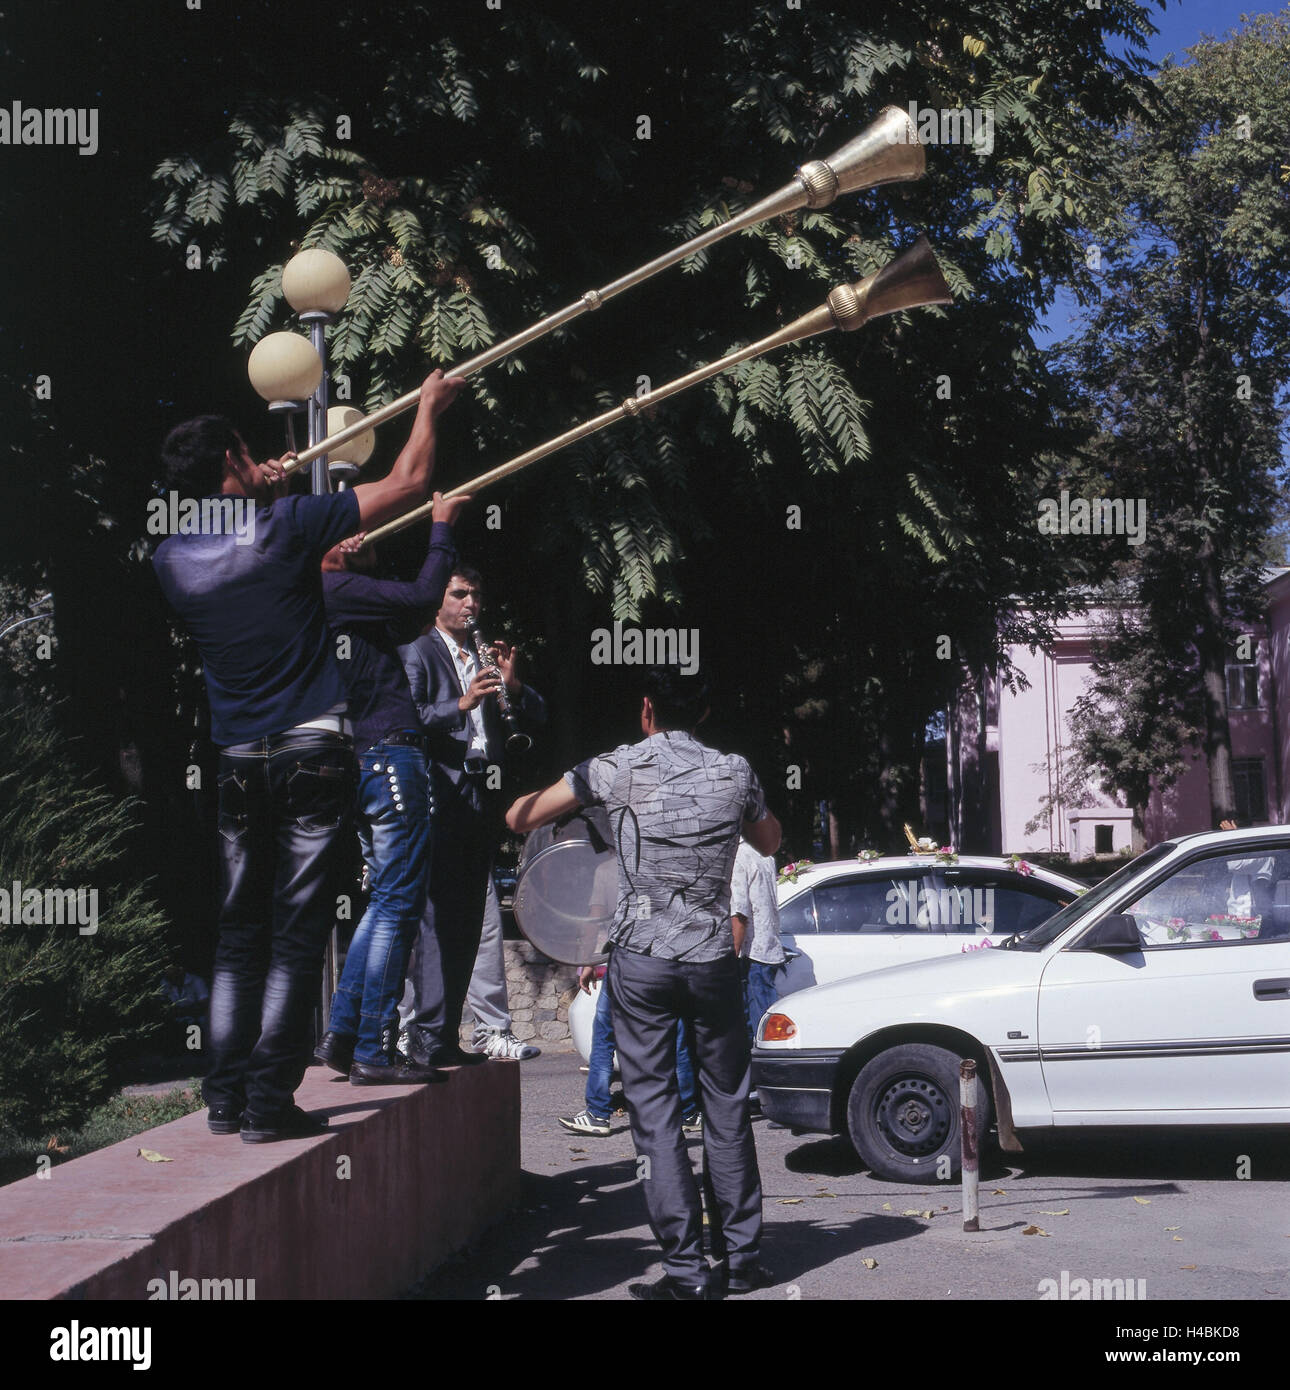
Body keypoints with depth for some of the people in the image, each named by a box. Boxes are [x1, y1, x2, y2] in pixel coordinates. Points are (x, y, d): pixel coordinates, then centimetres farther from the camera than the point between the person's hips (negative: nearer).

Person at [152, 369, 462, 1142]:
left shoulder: (172, 561, 3)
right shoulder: (288, 527, -9)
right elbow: (408, 483, -2)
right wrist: (430, 408, 15)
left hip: (239, 762, 5)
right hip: (312, 751, -5)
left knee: (242, 928, 13)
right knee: (297, 930, -2)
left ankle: (226, 1095, 14)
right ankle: (270, 1100, -3)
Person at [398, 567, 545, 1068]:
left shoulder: (484, 656, 23)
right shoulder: (417, 652, 2)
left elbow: (536, 717, 19)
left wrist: (512, 684, 0)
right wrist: (461, 704, -23)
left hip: (482, 796, 7)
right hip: (440, 794, -7)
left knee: (468, 918, 7)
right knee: (440, 914, -13)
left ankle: (445, 1034, 11)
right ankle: (428, 1036, -12)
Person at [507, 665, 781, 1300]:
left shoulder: (617, 769, -3)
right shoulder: (734, 772, 3)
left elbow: (519, 818, 4)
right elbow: (769, 842, 23)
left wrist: (554, 790, 24)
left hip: (640, 961, -2)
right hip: (713, 960, 2)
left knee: (655, 1113, 1)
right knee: (726, 1108, 13)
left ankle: (687, 1267, -1)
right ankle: (742, 1257, 18)